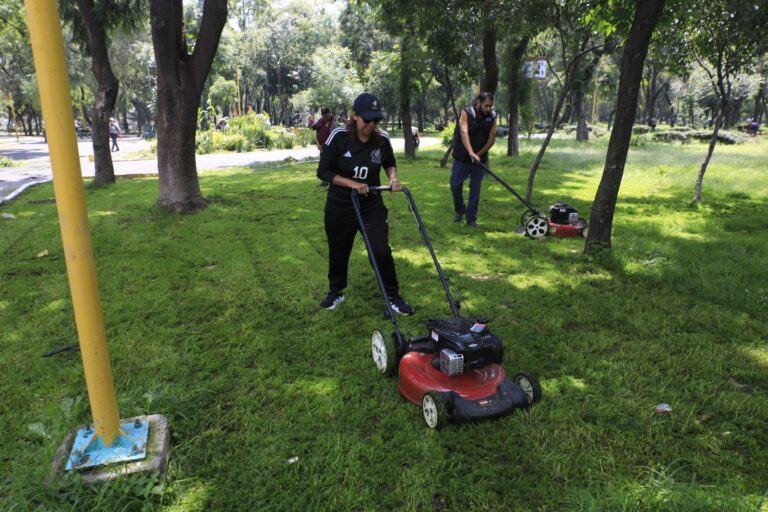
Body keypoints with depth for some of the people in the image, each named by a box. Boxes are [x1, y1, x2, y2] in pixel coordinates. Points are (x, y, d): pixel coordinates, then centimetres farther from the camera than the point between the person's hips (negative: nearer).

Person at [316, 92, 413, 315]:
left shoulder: (382, 139, -7)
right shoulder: (339, 137, -16)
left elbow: (390, 163, 12)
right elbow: (323, 171, -13)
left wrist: (393, 179, -8)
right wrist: (353, 184, -22)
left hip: (372, 205, 1)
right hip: (339, 207, -1)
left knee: (382, 251, -6)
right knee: (338, 252, 15)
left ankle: (393, 296, 14)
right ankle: (335, 292, 38)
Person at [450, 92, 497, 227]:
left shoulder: (492, 117, -3)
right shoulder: (466, 113, -13)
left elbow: (492, 139, -4)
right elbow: (464, 132, -28)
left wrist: (479, 154, -18)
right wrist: (471, 152, -42)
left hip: (480, 159, 2)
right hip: (461, 158, -2)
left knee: (475, 189, 3)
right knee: (455, 185, 5)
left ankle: (471, 218, 12)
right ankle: (459, 210, 29)